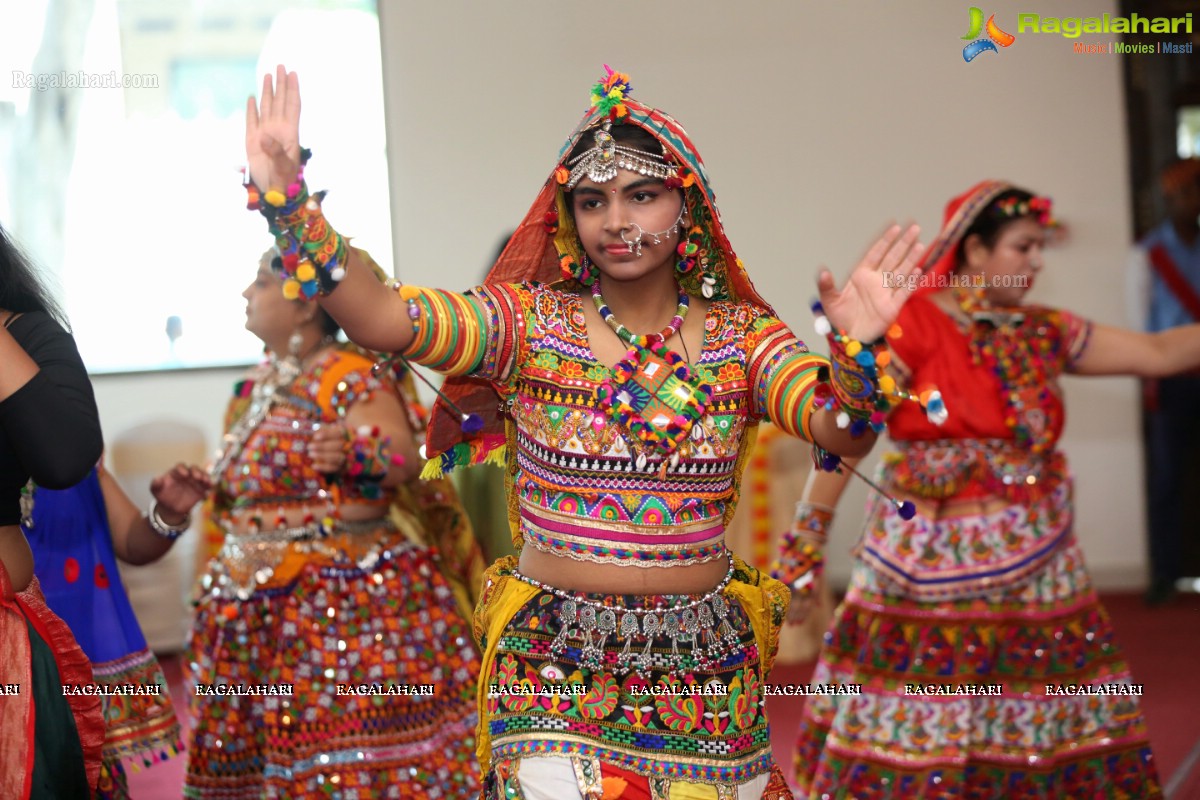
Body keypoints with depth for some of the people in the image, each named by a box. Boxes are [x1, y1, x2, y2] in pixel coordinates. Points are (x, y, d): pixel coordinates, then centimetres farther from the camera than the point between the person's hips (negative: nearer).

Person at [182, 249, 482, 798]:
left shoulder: (353, 377, -10)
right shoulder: (255, 388, 16)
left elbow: (405, 461, -20)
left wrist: (355, 452, -36)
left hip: (347, 602, -8)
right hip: (258, 601, 8)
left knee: (351, 740, -10)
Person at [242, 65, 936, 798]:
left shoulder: (739, 335, 1)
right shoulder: (531, 323, -3)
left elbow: (844, 431, -13)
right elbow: (382, 319, -17)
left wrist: (857, 350, -34)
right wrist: (288, 201, -28)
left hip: (706, 670, 2)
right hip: (555, 669, -1)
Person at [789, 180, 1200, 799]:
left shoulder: (1042, 332, 9)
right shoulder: (911, 323, -8)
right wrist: (810, 533, -17)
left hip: (1038, 568, 6)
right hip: (935, 569, -6)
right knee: (917, 741, -1)